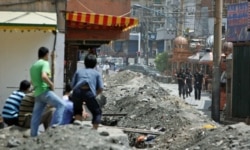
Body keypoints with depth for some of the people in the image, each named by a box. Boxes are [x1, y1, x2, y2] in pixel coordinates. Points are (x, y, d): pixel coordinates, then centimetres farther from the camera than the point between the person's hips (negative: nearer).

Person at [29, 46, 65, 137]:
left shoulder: (33, 66, 21)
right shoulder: (45, 63, -6)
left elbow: (32, 82, 31)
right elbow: (44, 76, -24)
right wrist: (51, 84, -12)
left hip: (37, 93, 9)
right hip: (45, 91, -9)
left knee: (36, 116, 7)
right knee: (61, 105, -9)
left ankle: (33, 135, 6)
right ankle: (56, 125, -19)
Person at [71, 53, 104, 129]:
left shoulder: (79, 71, 29)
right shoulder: (96, 73, 25)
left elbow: (72, 85, 19)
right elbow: (101, 88, 13)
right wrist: (94, 94, 30)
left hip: (77, 91, 2)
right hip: (89, 92, -2)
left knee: (77, 111, 28)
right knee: (97, 112, 17)